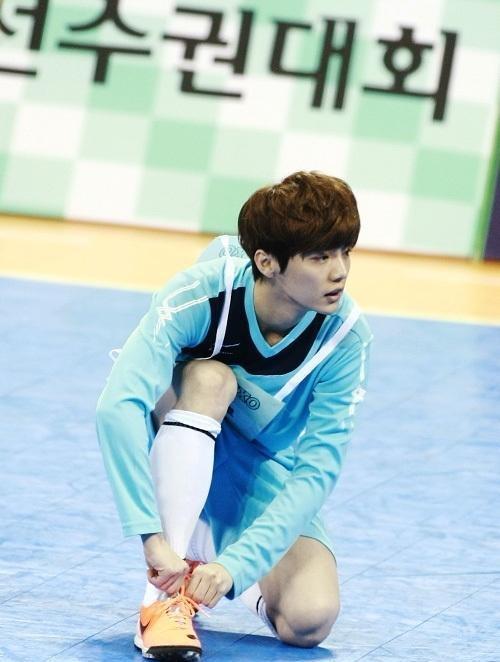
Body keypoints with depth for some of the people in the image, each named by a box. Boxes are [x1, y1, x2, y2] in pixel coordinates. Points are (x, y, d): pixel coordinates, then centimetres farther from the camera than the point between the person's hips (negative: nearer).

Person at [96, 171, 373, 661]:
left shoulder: (345, 336, -23)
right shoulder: (202, 294, -30)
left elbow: (317, 470, -26)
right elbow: (119, 404, -40)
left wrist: (235, 564, -39)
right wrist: (153, 537, -48)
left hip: (263, 476, 1)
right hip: (176, 454, -1)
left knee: (310, 621, -23)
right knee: (209, 376, -36)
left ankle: (209, 556, 9)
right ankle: (166, 593, -35)